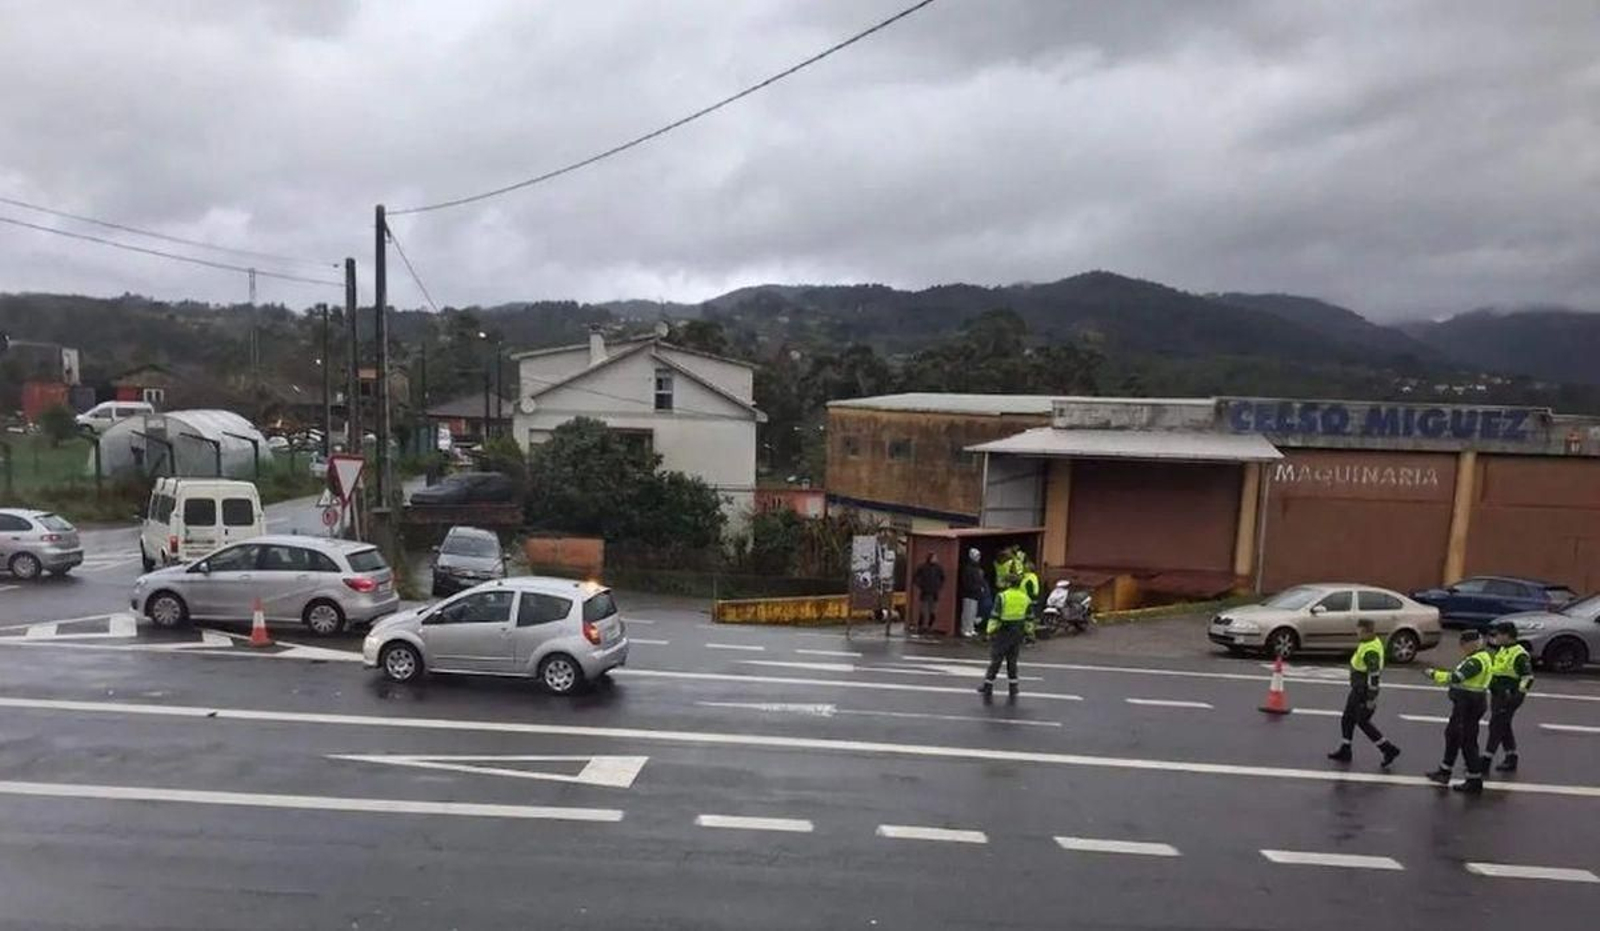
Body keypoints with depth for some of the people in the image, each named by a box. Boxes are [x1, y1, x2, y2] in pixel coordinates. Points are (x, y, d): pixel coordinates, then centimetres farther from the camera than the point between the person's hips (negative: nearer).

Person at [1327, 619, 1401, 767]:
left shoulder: (1370, 651, -28)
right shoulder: (1372, 641, 4)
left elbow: (1374, 675, -28)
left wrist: (1371, 698, -22)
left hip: (1364, 693, -10)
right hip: (1358, 689, 10)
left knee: (1363, 723, 4)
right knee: (1347, 719, 15)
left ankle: (1389, 750, 16)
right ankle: (1344, 752, 24)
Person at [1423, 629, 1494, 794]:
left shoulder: (1476, 661, -21)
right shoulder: (1479, 657, 12)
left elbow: (1455, 677, -28)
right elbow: (1461, 676, 15)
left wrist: (1433, 674, -18)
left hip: (1470, 705, -11)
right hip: (1464, 704, 11)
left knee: (1467, 741, -2)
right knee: (1452, 734, 19)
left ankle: (1475, 782, 8)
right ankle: (1444, 772, 30)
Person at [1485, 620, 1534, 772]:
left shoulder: (1519, 654, -17)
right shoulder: (1502, 650, 13)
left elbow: (1528, 677, -21)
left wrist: (1518, 695, -23)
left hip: (1508, 697, -10)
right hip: (1497, 695, 10)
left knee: (1496, 727, -7)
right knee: (1504, 728, 16)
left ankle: (1486, 760, -3)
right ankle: (1511, 759, 26)